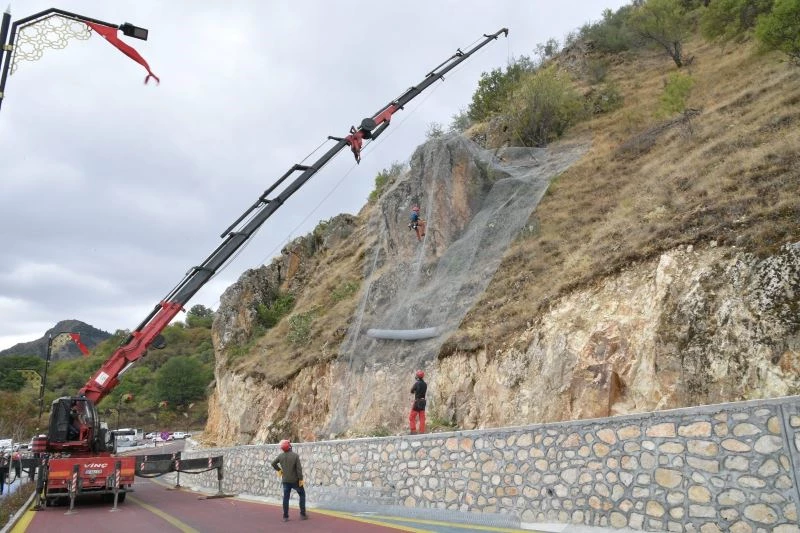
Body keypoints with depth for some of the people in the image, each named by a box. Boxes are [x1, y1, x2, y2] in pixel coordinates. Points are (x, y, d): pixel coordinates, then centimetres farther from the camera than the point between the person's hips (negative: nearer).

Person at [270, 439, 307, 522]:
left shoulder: (281, 456, -3)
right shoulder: (295, 456, -17)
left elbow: (273, 463, 11)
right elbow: (299, 468, -19)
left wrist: (278, 469, 25)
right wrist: (301, 479, -13)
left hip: (285, 480, 4)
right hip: (295, 480, -4)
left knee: (286, 497, 10)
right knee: (302, 495, 12)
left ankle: (285, 517, 9)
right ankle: (303, 514, 10)